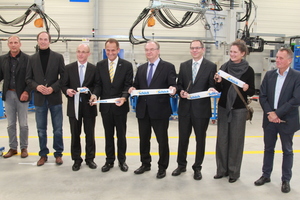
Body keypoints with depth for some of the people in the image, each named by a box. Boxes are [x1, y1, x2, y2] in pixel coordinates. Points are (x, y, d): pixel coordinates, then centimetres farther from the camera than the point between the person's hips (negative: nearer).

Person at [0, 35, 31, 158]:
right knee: (10, 124, 10)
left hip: (22, 94, -3)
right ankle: (13, 148, 21)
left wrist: (26, 91, -14)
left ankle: (24, 148, 18)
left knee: (23, 124, 4)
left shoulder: (27, 59, -4)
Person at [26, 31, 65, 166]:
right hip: (39, 99, 2)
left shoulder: (58, 57, 0)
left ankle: (58, 154, 21)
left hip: (55, 98, -2)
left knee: (57, 129, 7)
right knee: (41, 129, 10)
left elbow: (63, 76, -2)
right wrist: (37, 86, -13)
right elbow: (28, 78, 6)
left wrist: (53, 88, -15)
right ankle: (43, 154, 23)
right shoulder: (32, 59, 6)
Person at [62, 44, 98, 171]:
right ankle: (77, 159, 22)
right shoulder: (69, 68, 5)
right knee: (75, 134, 9)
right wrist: (67, 90, -17)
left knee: (90, 134, 8)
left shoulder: (94, 69, 2)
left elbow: (97, 86, 1)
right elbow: (64, 85, 4)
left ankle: (90, 158, 23)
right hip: (74, 105, 1)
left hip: (89, 106, -1)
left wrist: (90, 91, -18)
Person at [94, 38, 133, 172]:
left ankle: (122, 160, 26)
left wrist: (124, 97, -25)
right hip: (105, 106, 2)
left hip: (120, 106, -2)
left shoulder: (127, 65, -4)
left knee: (121, 135, 11)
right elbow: (99, 84, 5)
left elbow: (128, 85, -7)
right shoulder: (100, 65, 4)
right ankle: (109, 160, 26)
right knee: (108, 135, 13)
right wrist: (95, 95, -14)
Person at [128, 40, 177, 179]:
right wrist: (133, 89, -7)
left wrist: (173, 89, -29)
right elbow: (136, 86, 15)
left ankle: (162, 167, 20)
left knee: (162, 140, 5)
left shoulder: (168, 67, -1)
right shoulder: (141, 68, 15)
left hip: (160, 110, -5)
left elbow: (172, 86, -7)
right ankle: (145, 164, 32)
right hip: (143, 110, 5)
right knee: (143, 139, 15)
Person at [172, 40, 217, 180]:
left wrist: (211, 89, -24)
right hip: (185, 108, 3)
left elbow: (212, 86, -2)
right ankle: (181, 165, 30)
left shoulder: (211, 66, -1)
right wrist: (181, 92, -11)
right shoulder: (183, 65, 9)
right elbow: (179, 84, 10)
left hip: (201, 109, -3)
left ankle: (197, 168, 25)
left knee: (200, 139, 9)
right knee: (183, 138, 13)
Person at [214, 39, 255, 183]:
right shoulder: (224, 67, 4)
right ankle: (222, 169, 22)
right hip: (223, 107, 3)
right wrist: (218, 81, -11)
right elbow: (219, 89, 8)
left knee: (236, 140, 5)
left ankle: (234, 171, 19)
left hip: (239, 109, -3)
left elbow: (252, 91, 0)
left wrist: (247, 88, -21)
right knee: (222, 139, 8)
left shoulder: (248, 70, -5)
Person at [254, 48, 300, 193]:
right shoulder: (269, 75, 3)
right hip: (269, 120, 4)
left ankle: (286, 180, 25)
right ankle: (266, 175, 30)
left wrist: (277, 113, -18)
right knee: (268, 148, 15)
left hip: (287, 121, -3)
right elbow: (262, 96, 0)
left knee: (287, 151, 11)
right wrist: (269, 113, -12)